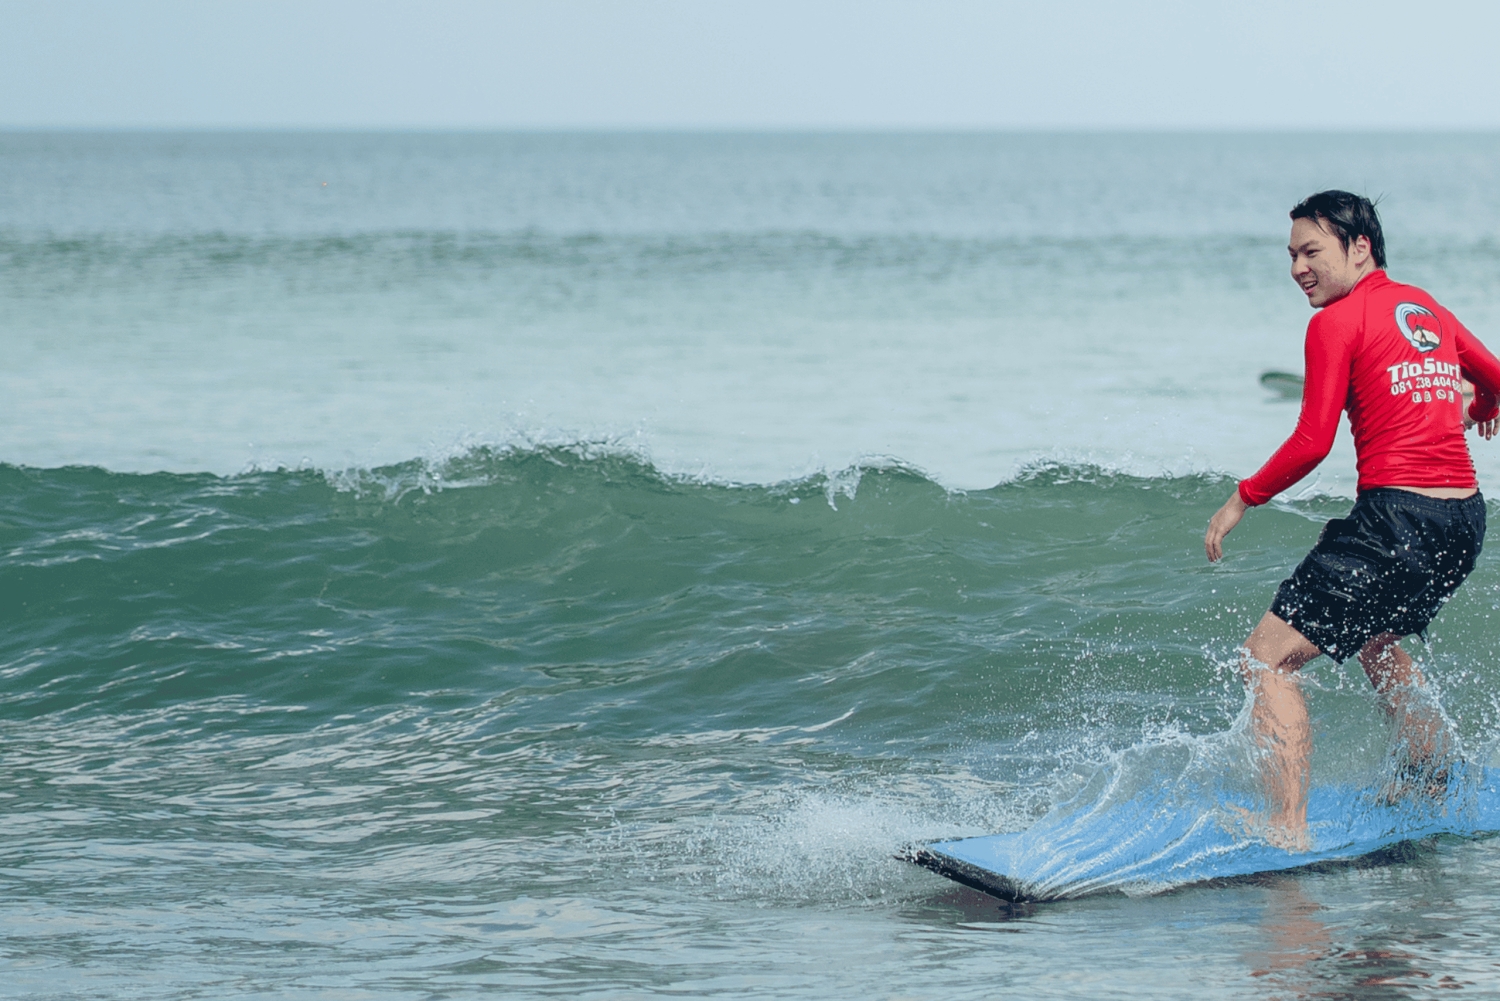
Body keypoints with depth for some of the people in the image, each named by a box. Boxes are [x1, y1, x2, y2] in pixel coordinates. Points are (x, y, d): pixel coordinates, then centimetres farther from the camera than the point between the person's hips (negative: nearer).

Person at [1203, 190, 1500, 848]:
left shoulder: (1337, 322, -6)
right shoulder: (1426, 308, 16)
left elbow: (1312, 442, -12)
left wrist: (1243, 499, 0)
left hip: (1398, 514, -8)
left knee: (1268, 658, -6)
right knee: (1374, 640, 35)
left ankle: (1288, 830, -16)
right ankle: (1432, 787, 46)